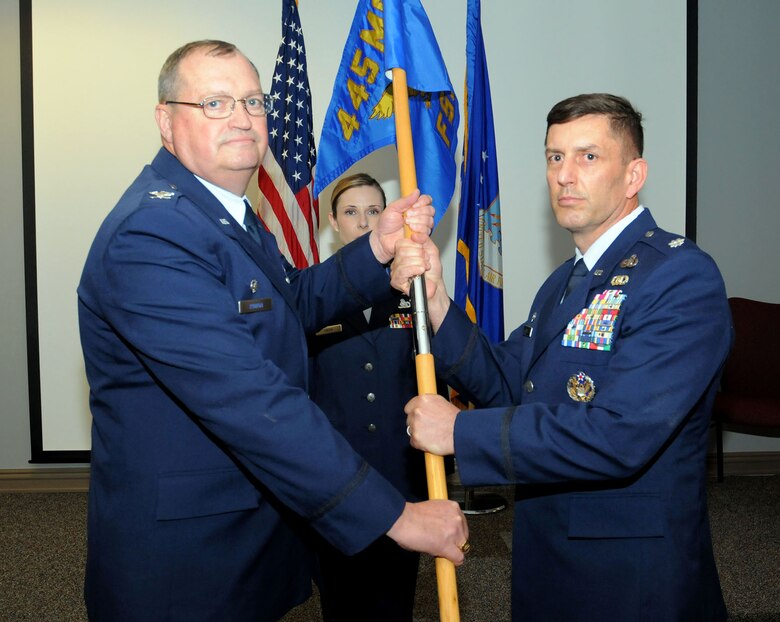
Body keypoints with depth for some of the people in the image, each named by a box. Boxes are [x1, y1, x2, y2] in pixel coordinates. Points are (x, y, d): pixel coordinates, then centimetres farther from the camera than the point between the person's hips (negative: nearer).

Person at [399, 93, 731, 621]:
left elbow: (619, 437, -29)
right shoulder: (565, 282, 10)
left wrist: (460, 431, -23)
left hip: (632, 576, -7)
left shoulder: (682, 276, -20)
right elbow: (506, 385, 2)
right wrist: (435, 297, -11)